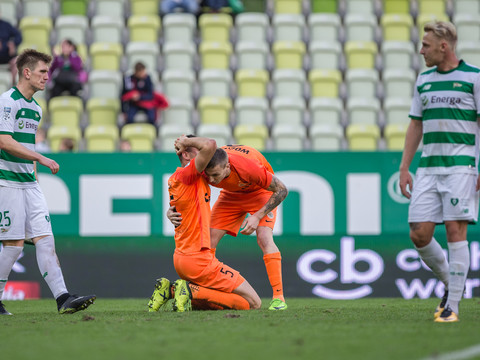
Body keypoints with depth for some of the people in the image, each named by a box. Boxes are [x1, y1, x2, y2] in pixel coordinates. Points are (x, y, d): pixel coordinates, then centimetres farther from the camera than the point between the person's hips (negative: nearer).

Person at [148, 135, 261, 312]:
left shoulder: (174, 179, 12)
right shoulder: (186, 174, -15)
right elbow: (210, 144, -29)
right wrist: (186, 141, -14)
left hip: (181, 257, 10)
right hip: (198, 259, -10)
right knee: (253, 303, -5)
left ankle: (169, 290, 8)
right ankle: (191, 290, -12)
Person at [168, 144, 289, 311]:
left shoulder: (248, 167, -42)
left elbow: (282, 190, -27)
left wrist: (258, 216, -32)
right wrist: (171, 211, -32)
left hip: (260, 191, -4)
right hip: (231, 194, 4)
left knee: (264, 238, -25)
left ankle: (278, 297, -22)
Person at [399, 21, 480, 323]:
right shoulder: (424, 80, 16)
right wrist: (404, 168, 16)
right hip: (428, 167, 6)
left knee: (455, 231, -9)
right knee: (419, 233, -2)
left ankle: (453, 306, -3)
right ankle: (449, 282, 21)